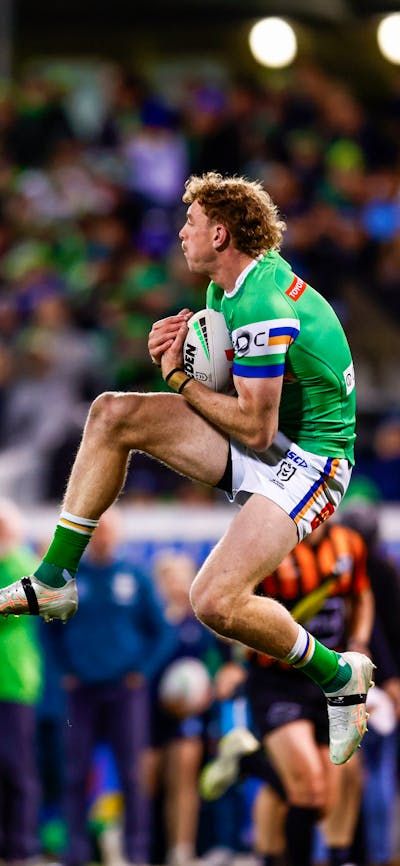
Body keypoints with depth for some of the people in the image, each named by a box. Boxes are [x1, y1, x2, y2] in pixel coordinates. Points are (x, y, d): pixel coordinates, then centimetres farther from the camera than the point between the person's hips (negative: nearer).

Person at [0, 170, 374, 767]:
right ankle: (53, 582, 5)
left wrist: (180, 379, -11)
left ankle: (340, 677, -2)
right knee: (111, 414, 0)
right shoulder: (232, 284, 5)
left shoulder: (262, 310, -26)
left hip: (307, 460, -10)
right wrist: (176, 347, -5)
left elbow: (255, 429, -25)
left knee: (216, 602, -27)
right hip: (262, 438, 10)